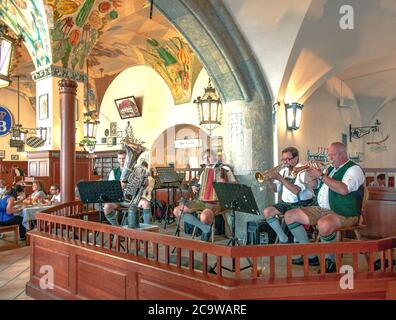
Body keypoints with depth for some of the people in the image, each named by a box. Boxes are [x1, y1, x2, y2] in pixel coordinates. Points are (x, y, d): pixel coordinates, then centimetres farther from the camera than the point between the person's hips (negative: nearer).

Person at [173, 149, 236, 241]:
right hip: (201, 201, 7)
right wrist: (195, 187, 9)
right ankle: (206, 228, -15)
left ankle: (206, 229, -2)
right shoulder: (204, 171, 19)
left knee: (204, 217, -40)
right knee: (177, 211, -11)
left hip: (216, 202, -7)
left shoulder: (224, 169, 1)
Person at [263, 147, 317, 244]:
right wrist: (270, 180, -6)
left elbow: (296, 190, -25)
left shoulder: (303, 171, -11)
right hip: (286, 203, 7)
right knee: (267, 212, -9)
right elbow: (276, 189, 14)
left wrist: (280, 178, -23)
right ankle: (284, 240, 3)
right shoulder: (283, 171, 10)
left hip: (302, 203, -7)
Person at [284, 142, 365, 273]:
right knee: (290, 216, 1)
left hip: (344, 214, -9)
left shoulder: (354, 169, -9)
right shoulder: (331, 168, 17)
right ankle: (310, 255, 5)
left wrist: (322, 176, -22)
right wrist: (313, 175, 2)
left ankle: (330, 261, -13)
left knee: (324, 224, -41)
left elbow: (343, 190, -29)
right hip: (322, 209, 9)